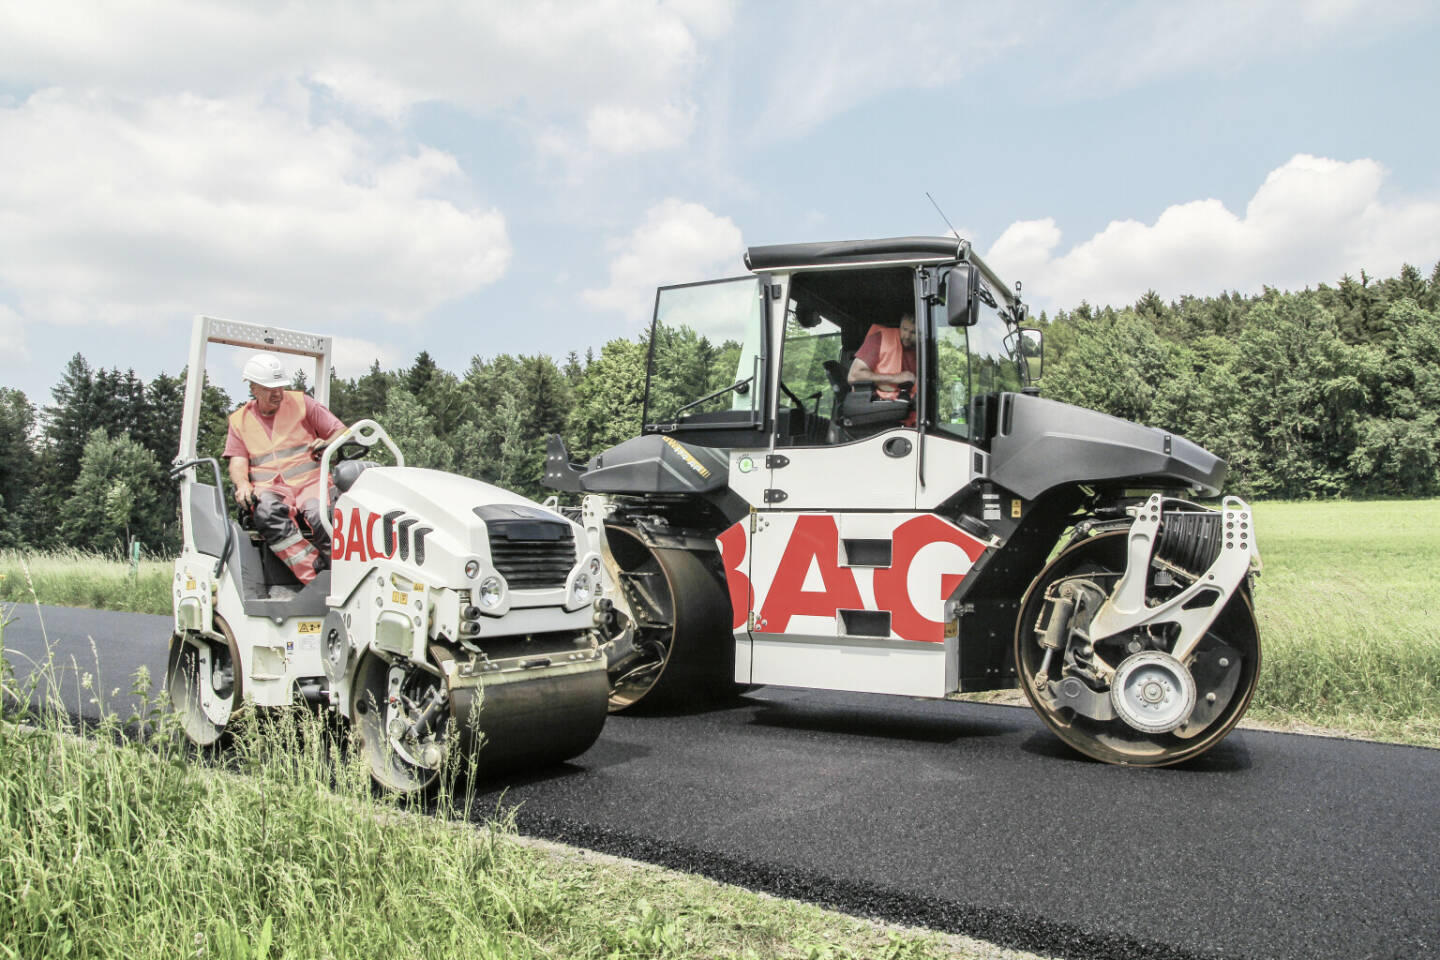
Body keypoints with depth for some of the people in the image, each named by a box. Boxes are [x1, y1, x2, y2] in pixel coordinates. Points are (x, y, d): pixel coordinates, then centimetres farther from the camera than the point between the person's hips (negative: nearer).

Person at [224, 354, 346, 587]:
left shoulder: (301, 402, 14)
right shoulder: (239, 420, 19)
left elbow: (341, 432, 11)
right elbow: (237, 461, 9)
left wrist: (327, 444, -13)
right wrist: (243, 484, -14)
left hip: (309, 481, -1)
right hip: (269, 488, 1)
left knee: (321, 515, -37)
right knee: (268, 515, -37)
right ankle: (320, 574, -43)